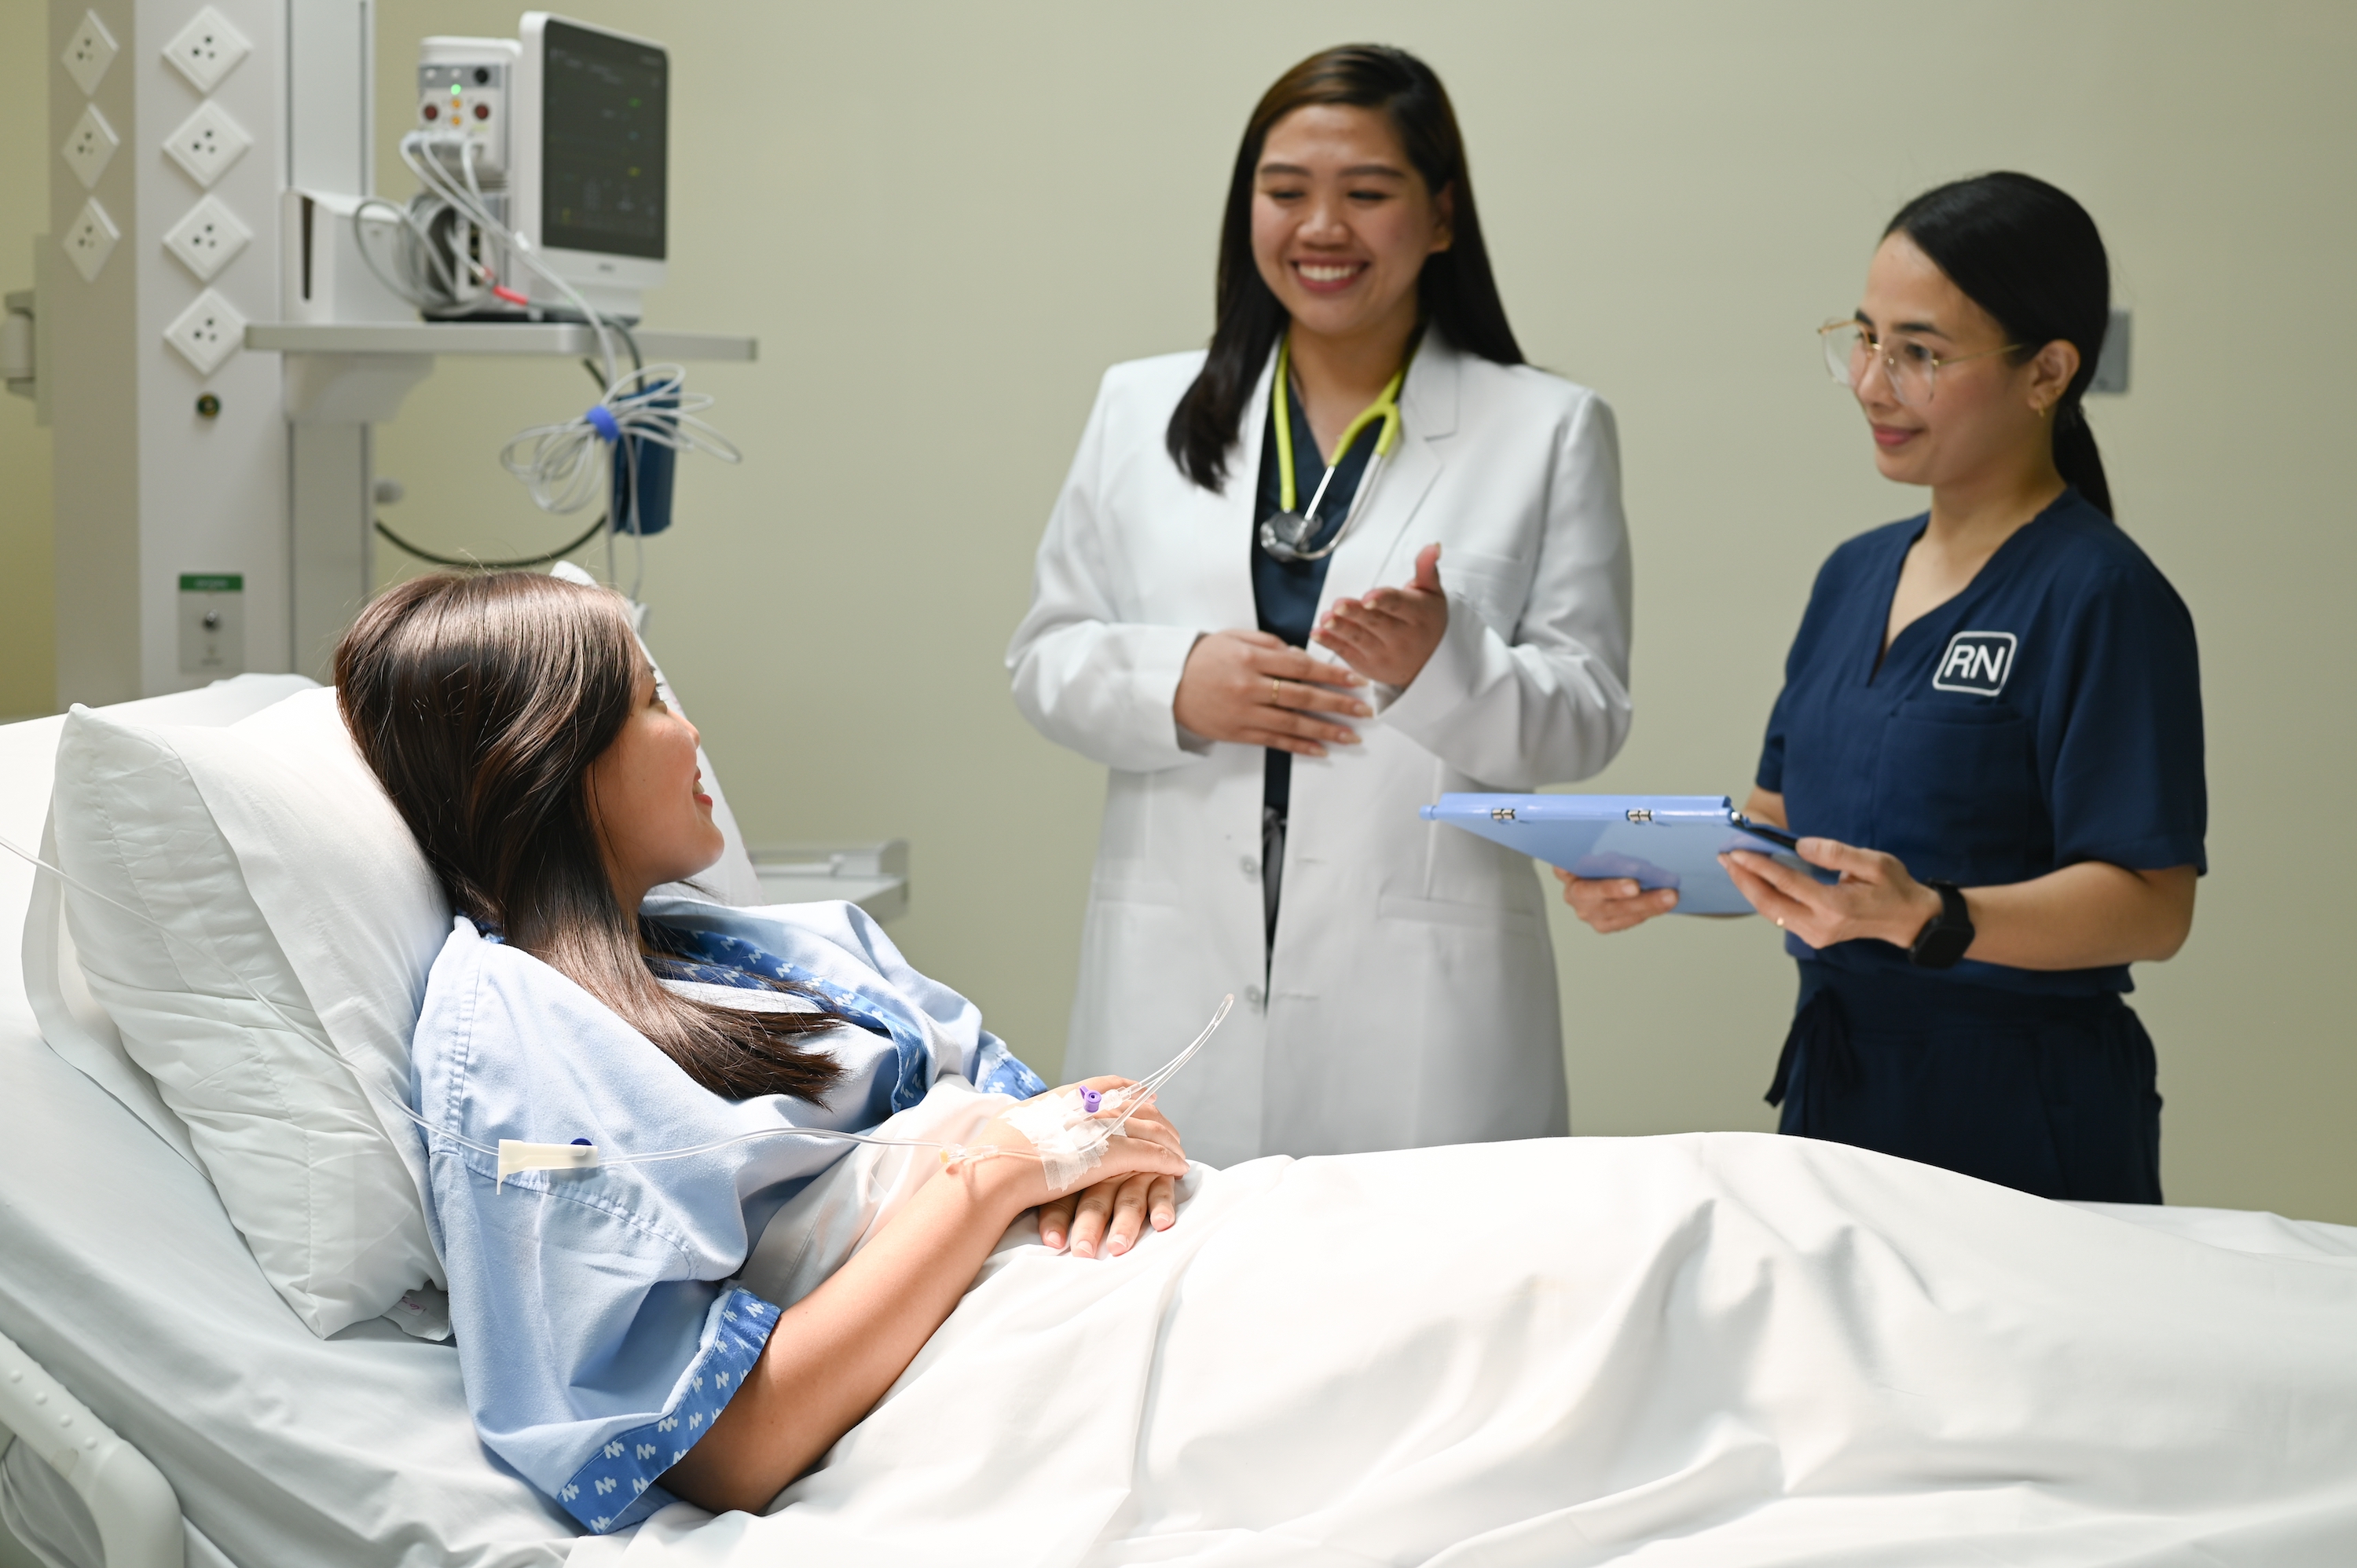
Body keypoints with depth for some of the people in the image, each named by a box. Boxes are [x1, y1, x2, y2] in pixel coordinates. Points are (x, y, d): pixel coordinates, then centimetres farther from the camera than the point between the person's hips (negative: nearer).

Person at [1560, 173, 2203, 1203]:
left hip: (2022, 1118, -7)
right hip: (1833, 1082, 7)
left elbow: (2152, 904, -19)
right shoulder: (1855, 576, 11)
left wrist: (1926, 919, -33)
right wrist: (1652, 878, -5)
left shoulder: (2102, 597, -12)